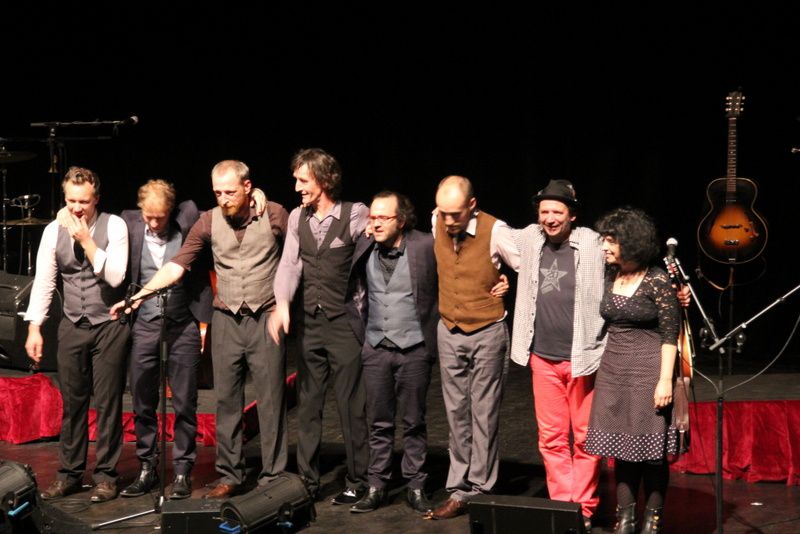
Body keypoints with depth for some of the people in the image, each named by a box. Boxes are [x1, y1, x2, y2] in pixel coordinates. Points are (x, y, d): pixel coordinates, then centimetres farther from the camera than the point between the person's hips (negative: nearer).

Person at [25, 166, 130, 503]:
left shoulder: (114, 226, -10)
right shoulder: (54, 231, -1)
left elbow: (115, 276, -19)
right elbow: (43, 282, 0)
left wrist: (86, 240, -22)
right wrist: (34, 327, -5)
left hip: (109, 326, -3)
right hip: (72, 326, 3)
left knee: (108, 402, 2)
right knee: (72, 402, 9)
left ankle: (106, 475, 12)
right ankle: (69, 474, 20)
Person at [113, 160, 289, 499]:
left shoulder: (274, 215, -5)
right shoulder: (209, 222, 2)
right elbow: (177, 265, -4)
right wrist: (140, 294, -15)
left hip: (265, 318, -3)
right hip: (226, 319, 3)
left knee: (271, 400, 0)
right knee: (226, 400, 7)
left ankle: (273, 478, 9)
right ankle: (229, 476, 17)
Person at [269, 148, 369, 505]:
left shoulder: (355, 215, -7)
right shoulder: (297, 217, 7)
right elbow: (290, 263, -1)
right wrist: (282, 305, -15)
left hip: (344, 323, -5)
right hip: (309, 322, 5)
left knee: (351, 405, 3)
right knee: (307, 403, 10)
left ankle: (356, 482, 15)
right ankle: (307, 480, 20)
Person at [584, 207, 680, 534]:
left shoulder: (657, 282, -10)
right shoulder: (610, 279, 7)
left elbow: (670, 334, -10)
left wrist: (665, 379, -15)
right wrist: (602, 367, 14)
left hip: (648, 371, -6)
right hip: (613, 371, 6)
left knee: (651, 447, 1)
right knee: (620, 445, 8)